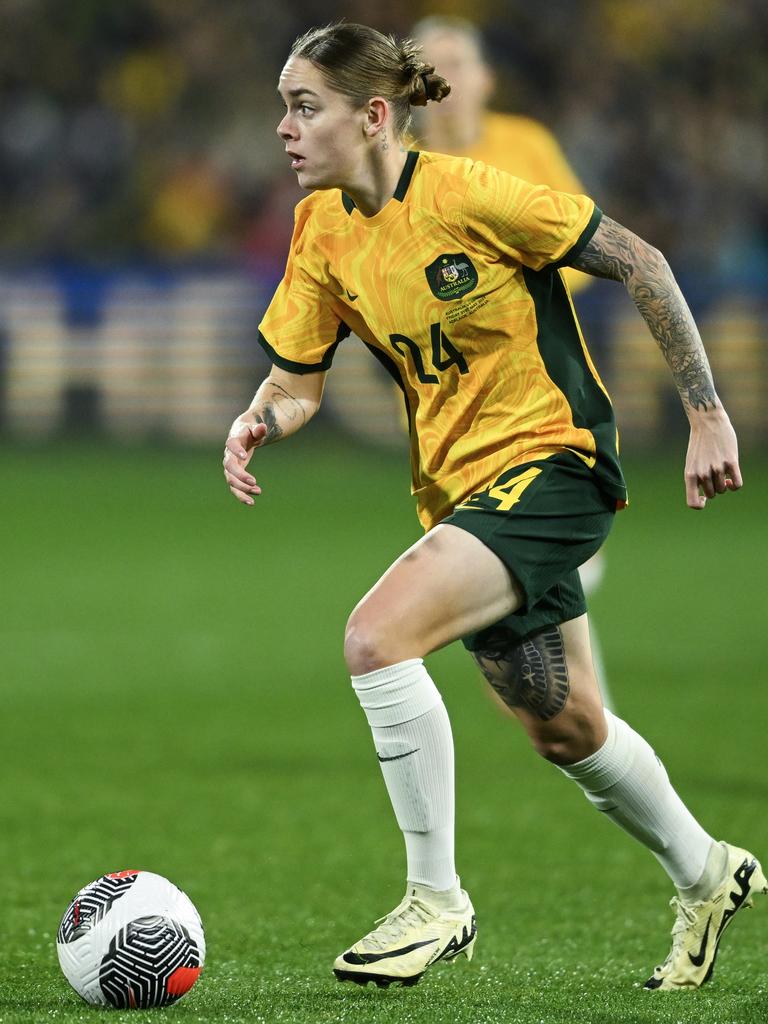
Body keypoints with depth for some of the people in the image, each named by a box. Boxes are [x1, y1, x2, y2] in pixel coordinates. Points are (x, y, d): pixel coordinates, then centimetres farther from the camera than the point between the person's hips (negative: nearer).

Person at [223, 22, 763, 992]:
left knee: (377, 634, -26)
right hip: (458, 488, 7)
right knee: (561, 728, 17)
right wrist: (255, 423, -17)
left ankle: (435, 901, -13)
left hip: (550, 462, -7)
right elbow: (297, 376, 7)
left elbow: (637, 263, -12)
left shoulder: (466, 194, -20)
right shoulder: (321, 231, 0)